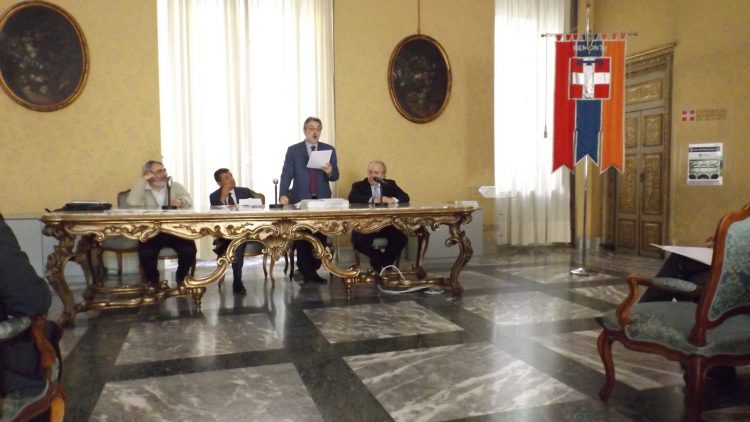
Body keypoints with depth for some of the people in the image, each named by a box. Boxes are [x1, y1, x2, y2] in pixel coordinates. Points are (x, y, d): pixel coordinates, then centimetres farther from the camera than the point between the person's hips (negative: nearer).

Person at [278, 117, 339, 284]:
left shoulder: (329, 150, 7)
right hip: (300, 200, -2)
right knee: (302, 238, 3)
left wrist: (330, 171, -19)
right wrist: (283, 195, -20)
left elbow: (335, 176, 4)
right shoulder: (293, 150, 2)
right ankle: (306, 272, 14)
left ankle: (312, 270, 17)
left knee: (320, 238, 3)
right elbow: (286, 175, -6)